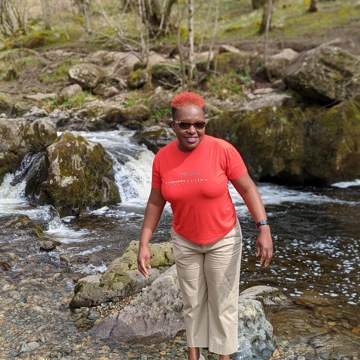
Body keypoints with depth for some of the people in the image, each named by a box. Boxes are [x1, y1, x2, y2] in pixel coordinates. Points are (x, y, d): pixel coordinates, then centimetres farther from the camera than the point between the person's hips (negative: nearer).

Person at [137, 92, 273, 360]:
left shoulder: (222, 150, -21)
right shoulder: (162, 158, -12)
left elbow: (247, 189, -13)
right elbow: (155, 203, -2)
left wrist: (264, 229, -21)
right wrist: (144, 244, -4)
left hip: (223, 239, -3)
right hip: (184, 241, 3)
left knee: (223, 301, 9)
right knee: (192, 300, 17)